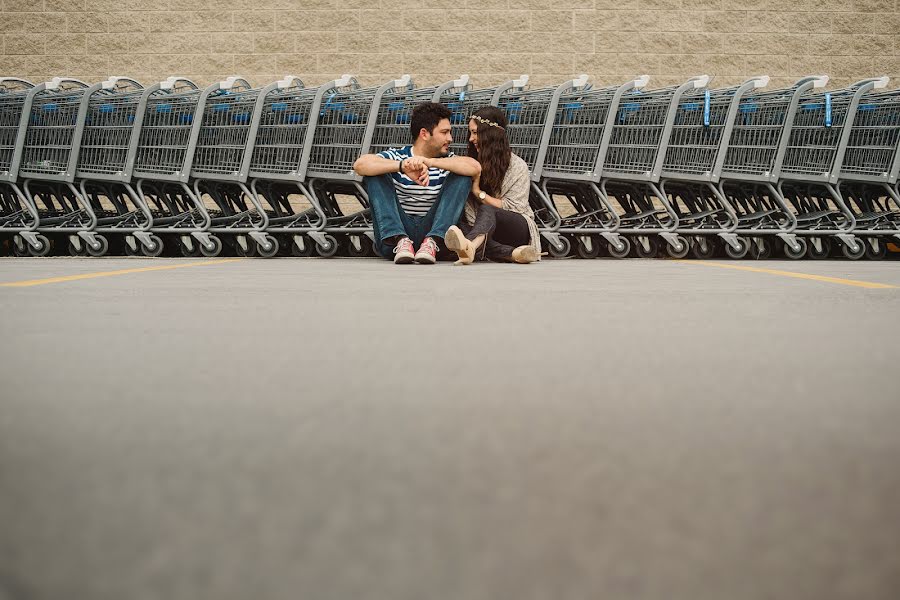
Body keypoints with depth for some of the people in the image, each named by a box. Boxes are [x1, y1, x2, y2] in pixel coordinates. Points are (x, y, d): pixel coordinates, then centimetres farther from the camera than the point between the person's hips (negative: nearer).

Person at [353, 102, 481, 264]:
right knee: (375, 174, -14)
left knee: (462, 177, -9)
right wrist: (402, 166, -32)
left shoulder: (446, 161, 8)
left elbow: (475, 167, -15)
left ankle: (432, 242, -27)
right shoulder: (396, 156, 2)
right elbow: (360, 164, -18)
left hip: (431, 230, 1)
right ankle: (400, 241, -31)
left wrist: (430, 162, -25)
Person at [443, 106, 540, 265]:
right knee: (461, 226, -32)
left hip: (517, 230, -4)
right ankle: (511, 253, -50)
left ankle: (469, 246, -73)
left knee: (486, 211, -38)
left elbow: (512, 209, -7)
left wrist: (479, 192, -9)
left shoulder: (517, 167, 0)